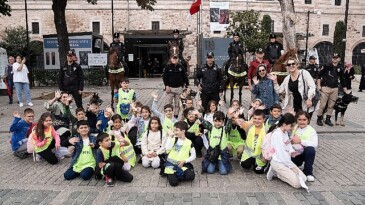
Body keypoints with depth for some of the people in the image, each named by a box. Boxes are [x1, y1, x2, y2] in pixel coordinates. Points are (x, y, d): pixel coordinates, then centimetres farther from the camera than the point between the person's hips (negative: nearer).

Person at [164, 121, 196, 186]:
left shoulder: (189, 143, 2)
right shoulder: (173, 139, 5)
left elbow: (193, 156, 5)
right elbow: (168, 149, -14)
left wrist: (184, 161, -9)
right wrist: (169, 137, -12)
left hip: (183, 165, 1)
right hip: (171, 164, 0)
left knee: (191, 176, -26)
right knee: (173, 182, -20)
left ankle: (178, 176, 3)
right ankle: (171, 175, 14)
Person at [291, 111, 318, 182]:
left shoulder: (311, 130, -9)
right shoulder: (294, 128, 3)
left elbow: (315, 144, -24)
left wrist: (301, 141, -28)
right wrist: (291, 140, -13)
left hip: (306, 153, -2)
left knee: (310, 149, -36)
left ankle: (308, 172, -16)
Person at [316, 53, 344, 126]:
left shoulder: (340, 68, 6)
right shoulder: (327, 66, -5)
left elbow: (342, 79, 14)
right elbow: (319, 75, -2)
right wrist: (319, 85, -6)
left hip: (335, 88, 4)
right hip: (325, 87, -4)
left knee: (331, 105, 9)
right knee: (322, 104, -3)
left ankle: (328, 119, 20)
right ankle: (319, 119, 10)